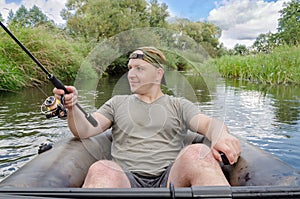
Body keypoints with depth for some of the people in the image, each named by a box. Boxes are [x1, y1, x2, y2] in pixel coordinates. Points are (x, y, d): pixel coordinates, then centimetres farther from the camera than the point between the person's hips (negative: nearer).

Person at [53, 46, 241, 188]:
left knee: (197, 153, -31)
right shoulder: (117, 103, 18)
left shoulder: (179, 105, 16)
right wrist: (72, 107, -15)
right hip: (127, 180, 0)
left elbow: (208, 123, 0)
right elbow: (84, 130, 7)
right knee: (101, 170, -34)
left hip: (171, 178, 1)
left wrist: (221, 135, -24)